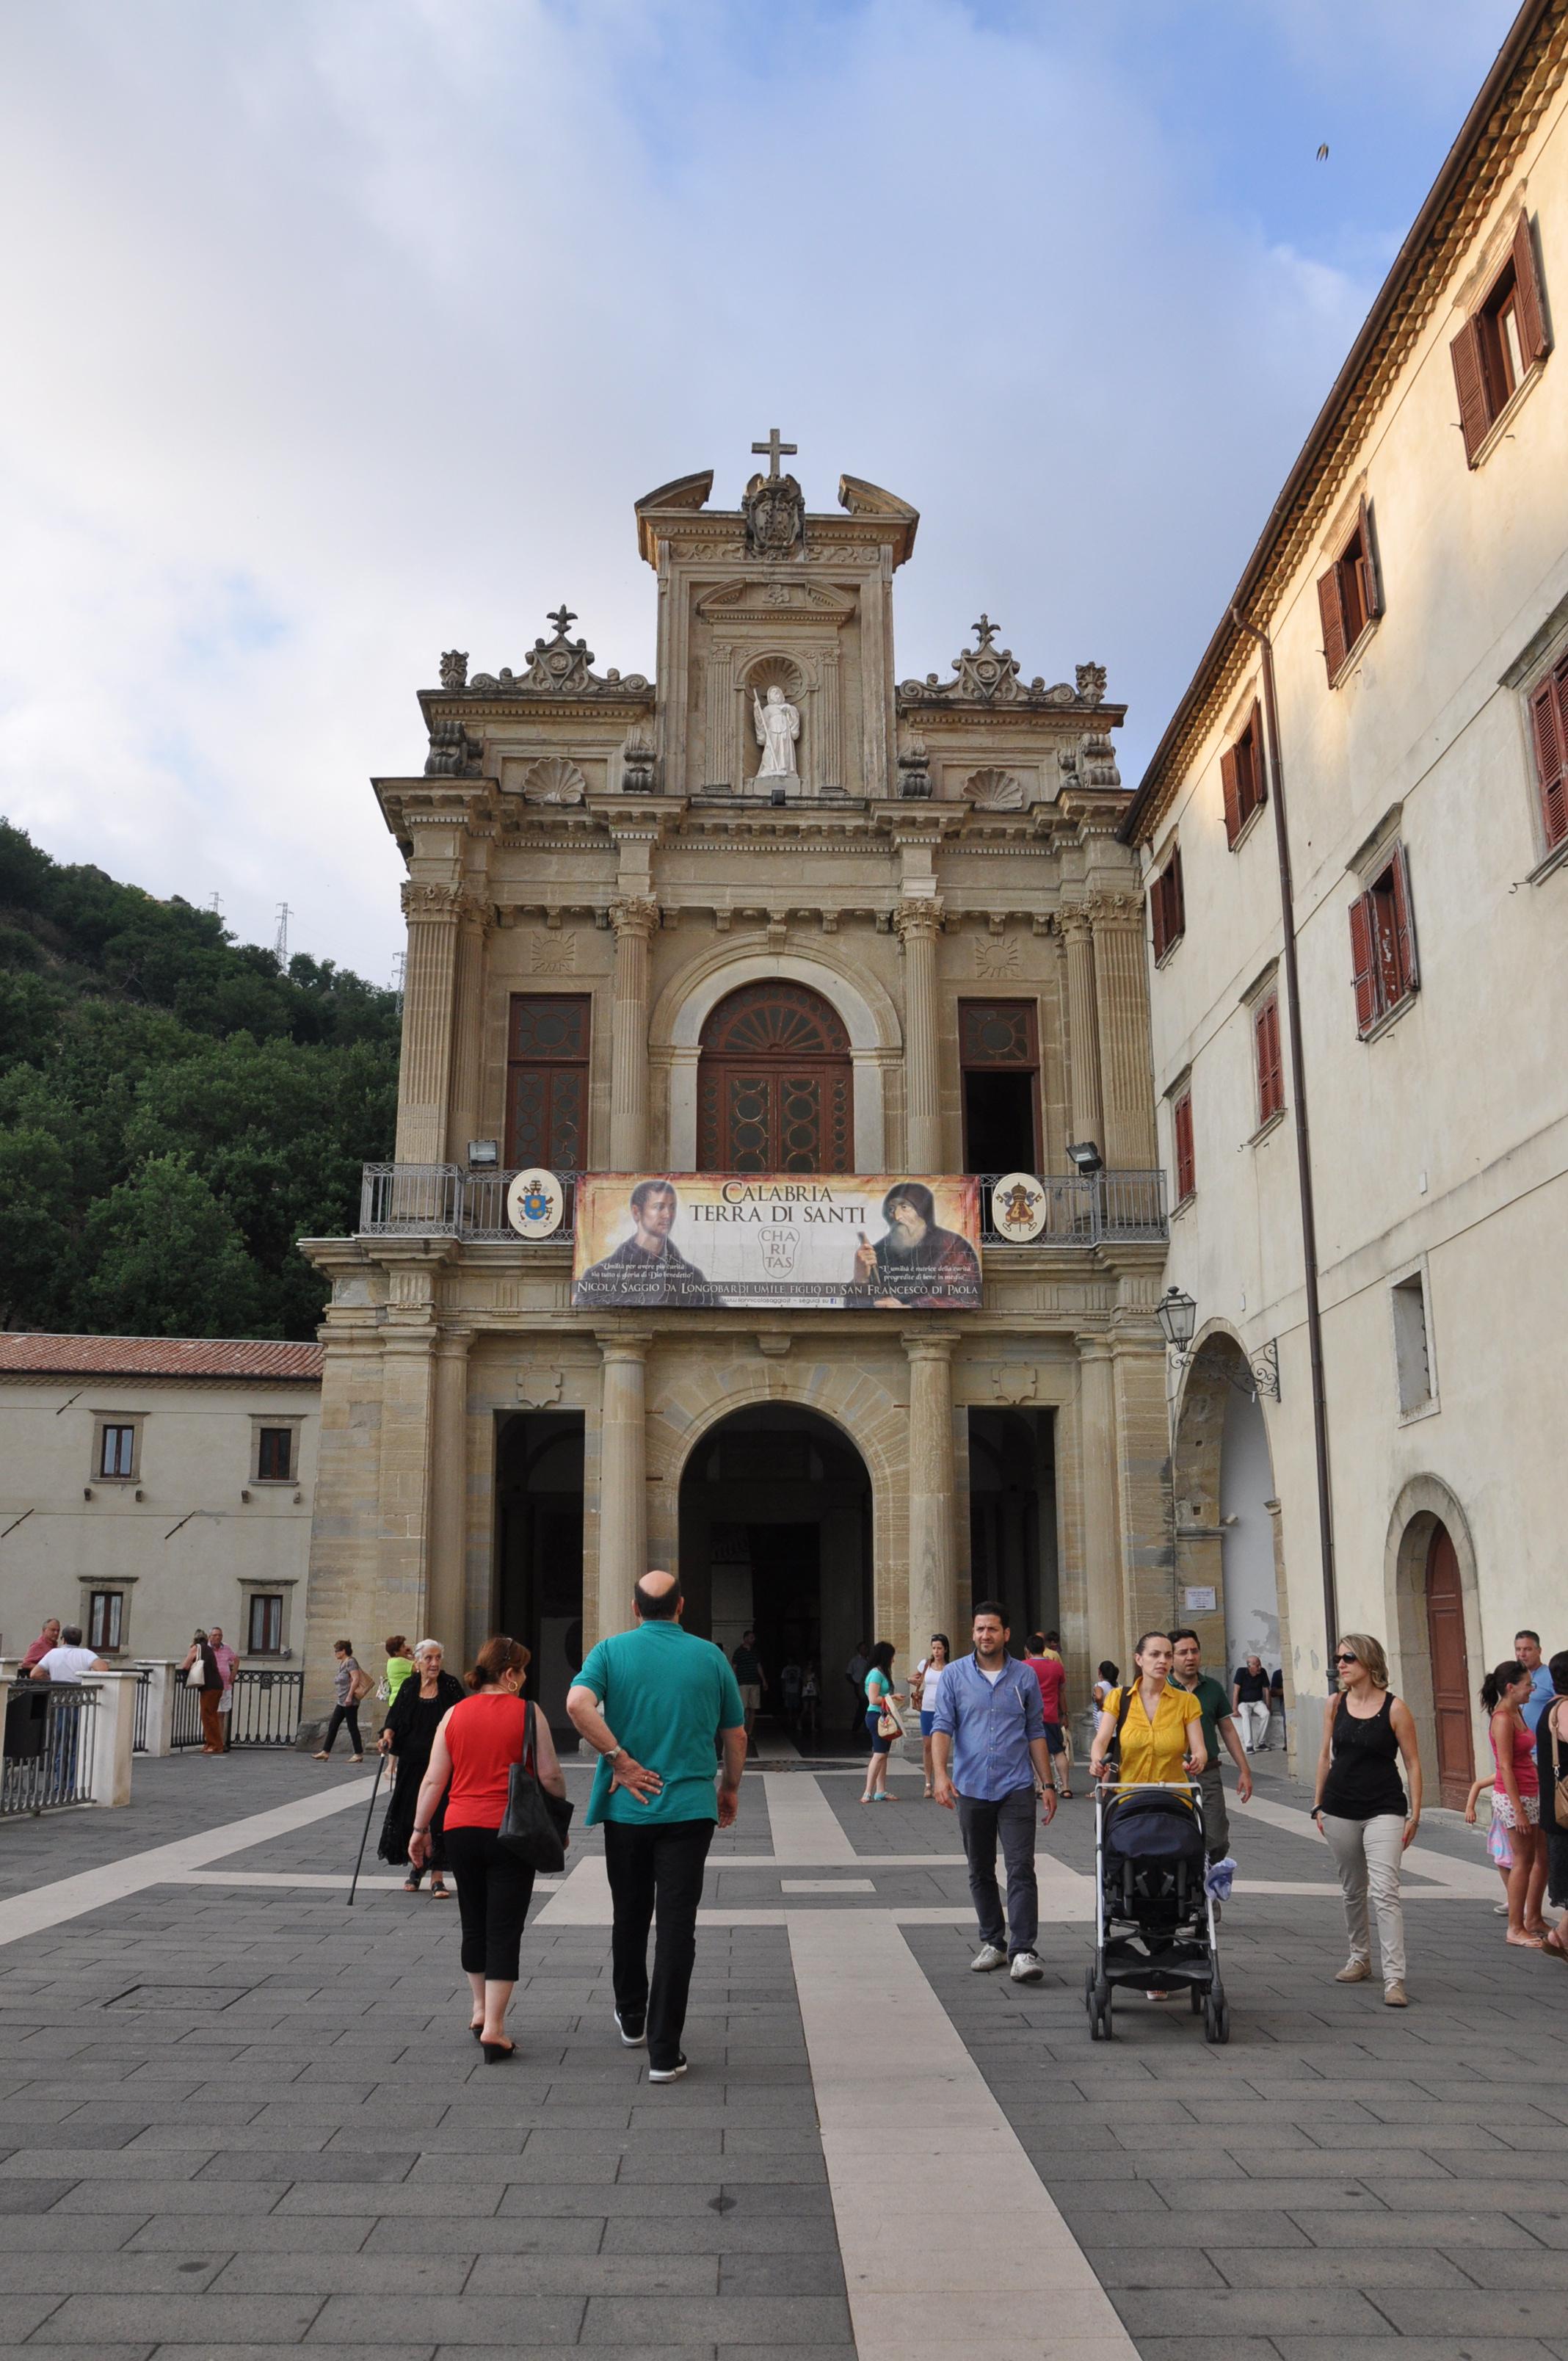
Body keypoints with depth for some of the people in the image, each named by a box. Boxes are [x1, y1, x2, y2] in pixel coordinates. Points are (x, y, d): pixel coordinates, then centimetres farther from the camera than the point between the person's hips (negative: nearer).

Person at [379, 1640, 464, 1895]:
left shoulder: (451, 1685, -1)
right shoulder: (408, 1688, 6)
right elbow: (394, 1716, 4)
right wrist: (388, 1735, -15)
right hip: (412, 1762, 3)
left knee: (438, 1818, -6)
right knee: (411, 1815, 8)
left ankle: (437, 1876, 2)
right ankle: (417, 1867, 30)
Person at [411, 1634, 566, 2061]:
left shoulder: (454, 1713, 3)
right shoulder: (528, 1714, -6)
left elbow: (433, 1779, 3)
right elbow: (550, 1777, -6)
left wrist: (421, 1828, 13)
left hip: (461, 1829, 4)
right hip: (511, 1832, -4)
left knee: (473, 1924, 19)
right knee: (504, 1930, 1)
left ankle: (480, 2011, 32)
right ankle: (493, 2027, -3)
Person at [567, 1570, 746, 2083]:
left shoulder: (612, 1650, -1)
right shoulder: (709, 1656, 1)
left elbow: (578, 1704, -20)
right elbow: (736, 1736, 7)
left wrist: (620, 1760, -13)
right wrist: (730, 1788, 22)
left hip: (627, 1807, 1)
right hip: (690, 1807, -1)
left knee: (630, 1916, 19)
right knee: (676, 1925, 0)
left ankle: (632, 2018, 37)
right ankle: (664, 2051, -1)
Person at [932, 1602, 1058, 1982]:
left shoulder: (1025, 1677, 5)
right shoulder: (954, 1675, 2)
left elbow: (1036, 1733, 10)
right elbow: (943, 1727, -4)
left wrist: (1047, 1784, 6)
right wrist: (941, 1773, -18)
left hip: (1016, 1789, -1)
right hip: (970, 1789, 1)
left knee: (1021, 1870, -9)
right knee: (980, 1873, 11)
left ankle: (1022, 1951, -9)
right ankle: (992, 1943, 24)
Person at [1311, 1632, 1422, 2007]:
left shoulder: (1394, 1708, -8)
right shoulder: (1335, 1705, 3)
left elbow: (1412, 1762, -3)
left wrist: (1415, 1813, -6)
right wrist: (1318, 1804, 11)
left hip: (1384, 1810, -4)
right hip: (1340, 1810, 4)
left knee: (1385, 1891, -13)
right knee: (1352, 1890, 14)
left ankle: (1394, 1977, -12)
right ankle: (1360, 1958, 32)